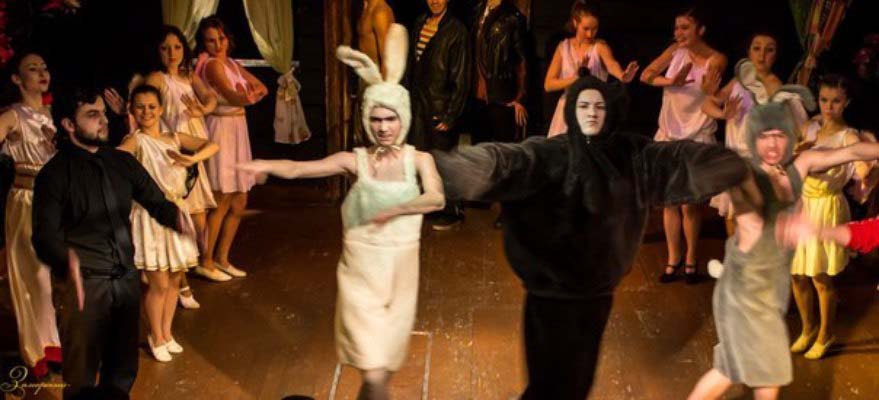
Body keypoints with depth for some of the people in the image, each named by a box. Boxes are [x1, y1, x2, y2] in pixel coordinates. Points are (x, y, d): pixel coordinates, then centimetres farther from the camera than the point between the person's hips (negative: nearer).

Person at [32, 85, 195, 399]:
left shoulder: (123, 162, 5)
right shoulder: (54, 174, -9)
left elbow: (155, 201, 7)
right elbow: (44, 235, -14)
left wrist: (176, 216, -17)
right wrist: (67, 259, -36)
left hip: (127, 278, 5)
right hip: (86, 283, -5)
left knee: (124, 368, 19)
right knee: (82, 370, 9)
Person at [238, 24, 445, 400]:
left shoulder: (419, 159, -2)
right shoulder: (354, 160, -4)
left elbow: (437, 198, -20)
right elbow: (297, 169, -13)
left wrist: (395, 210, -31)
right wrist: (265, 165, -30)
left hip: (400, 271, 2)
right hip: (361, 272, -2)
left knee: (382, 367, 15)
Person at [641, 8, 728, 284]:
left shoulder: (716, 59, -10)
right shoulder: (676, 51, 0)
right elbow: (646, 76, -6)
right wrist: (672, 81, -22)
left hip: (698, 140, -3)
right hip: (668, 137, 4)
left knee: (689, 205, 2)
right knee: (670, 202, 8)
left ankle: (691, 259, 20)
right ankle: (673, 258, 21)